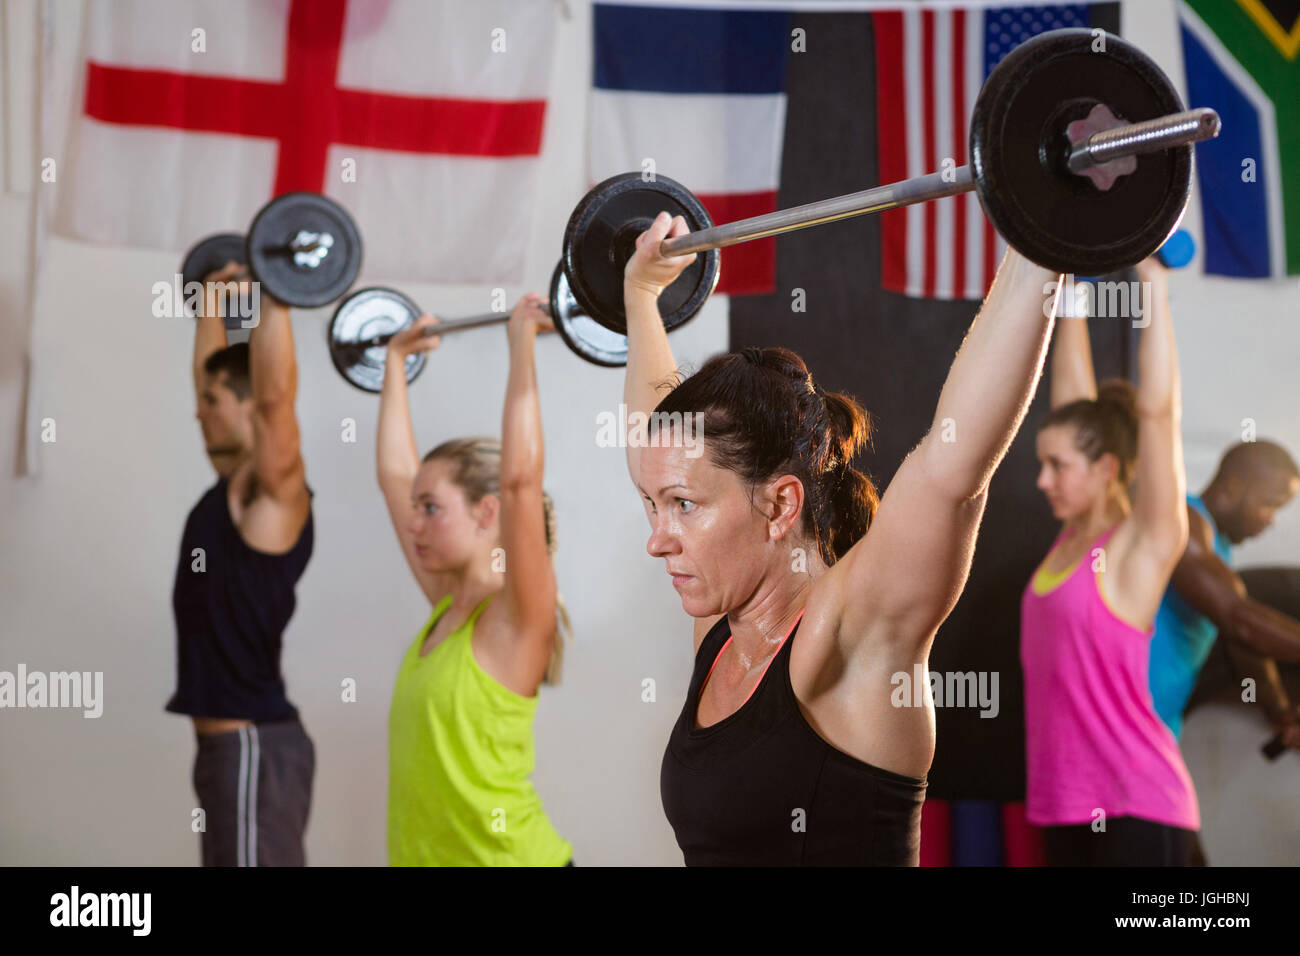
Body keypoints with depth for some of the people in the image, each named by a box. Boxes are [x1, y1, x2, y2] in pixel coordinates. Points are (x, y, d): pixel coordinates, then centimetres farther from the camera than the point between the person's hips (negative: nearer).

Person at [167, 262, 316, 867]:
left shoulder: (275, 496, -12)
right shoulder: (229, 487, 12)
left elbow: (275, 393, -26)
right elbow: (211, 372, 24)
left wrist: (273, 296, -25)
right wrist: (213, 299, 29)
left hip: (254, 747, -10)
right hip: (225, 744, 10)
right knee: (230, 859, 14)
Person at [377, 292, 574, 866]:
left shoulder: (518, 618, -11)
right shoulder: (446, 604, 9)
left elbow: (519, 478, -24)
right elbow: (395, 474, 17)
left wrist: (522, 345, -21)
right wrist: (396, 360, 23)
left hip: (511, 855, -8)